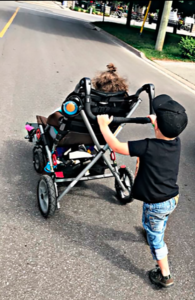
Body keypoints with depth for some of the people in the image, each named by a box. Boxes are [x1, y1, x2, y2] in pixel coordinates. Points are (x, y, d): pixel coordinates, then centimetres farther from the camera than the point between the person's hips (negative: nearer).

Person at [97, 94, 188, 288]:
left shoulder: (148, 147, -31)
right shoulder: (176, 142, -12)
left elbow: (116, 146, -25)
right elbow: (168, 132, 15)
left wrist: (104, 125, -14)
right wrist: (158, 122, 26)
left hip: (156, 205, -7)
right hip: (172, 199, 7)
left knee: (155, 237, 14)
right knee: (158, 228, 36)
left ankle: (165, 276, 27)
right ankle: (152, 233, 66)